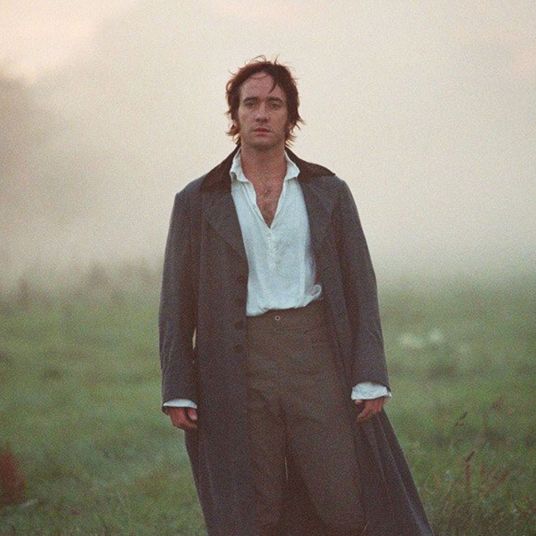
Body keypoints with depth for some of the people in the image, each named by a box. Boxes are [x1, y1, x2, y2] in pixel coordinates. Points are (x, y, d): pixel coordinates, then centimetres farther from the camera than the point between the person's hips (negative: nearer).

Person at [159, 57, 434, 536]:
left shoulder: (328, 193, 10)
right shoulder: (197, 202, 9)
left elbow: (360, 287, 7)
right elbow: (178, 302, 9)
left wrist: (370, 379, -3)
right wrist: (178, 391, 1)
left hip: (317, 357, 0)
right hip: (239, 366, 0)